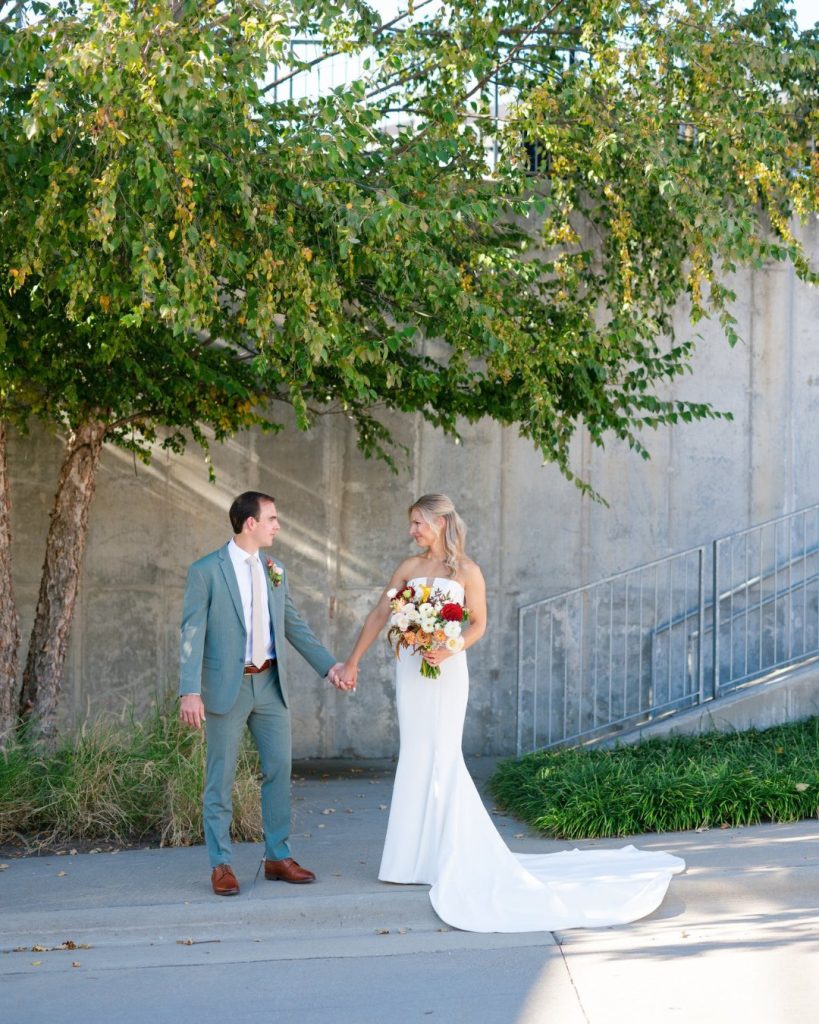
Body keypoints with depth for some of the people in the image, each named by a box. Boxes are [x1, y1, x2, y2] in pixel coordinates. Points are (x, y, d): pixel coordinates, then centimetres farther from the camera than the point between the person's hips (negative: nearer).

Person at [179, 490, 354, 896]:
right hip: (227, 686, -5)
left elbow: (294, 626, 15)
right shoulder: (205, 571, -8)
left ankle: (278, 857, 20)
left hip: (270, 684, 6)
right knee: (220, 779, 3)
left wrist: (329, 665, 7)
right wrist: (190, 691, -19)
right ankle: (220, 865, 12)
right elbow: (192, 633, -11)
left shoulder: (275, 571, 10)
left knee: (279, 770, 9)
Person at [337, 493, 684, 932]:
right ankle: (418, 855, 16)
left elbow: (479, 623, 0)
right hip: (410, 669, 4)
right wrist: (351, 661, 10)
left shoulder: (466, 570, -4)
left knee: (440, 757, -4)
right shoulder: (409, 567, 7)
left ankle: (447, 855, 6)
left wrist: (450, 649, -18)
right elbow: (378, 616, 10)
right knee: (417, 758, 7)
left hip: (446, 671, -4)